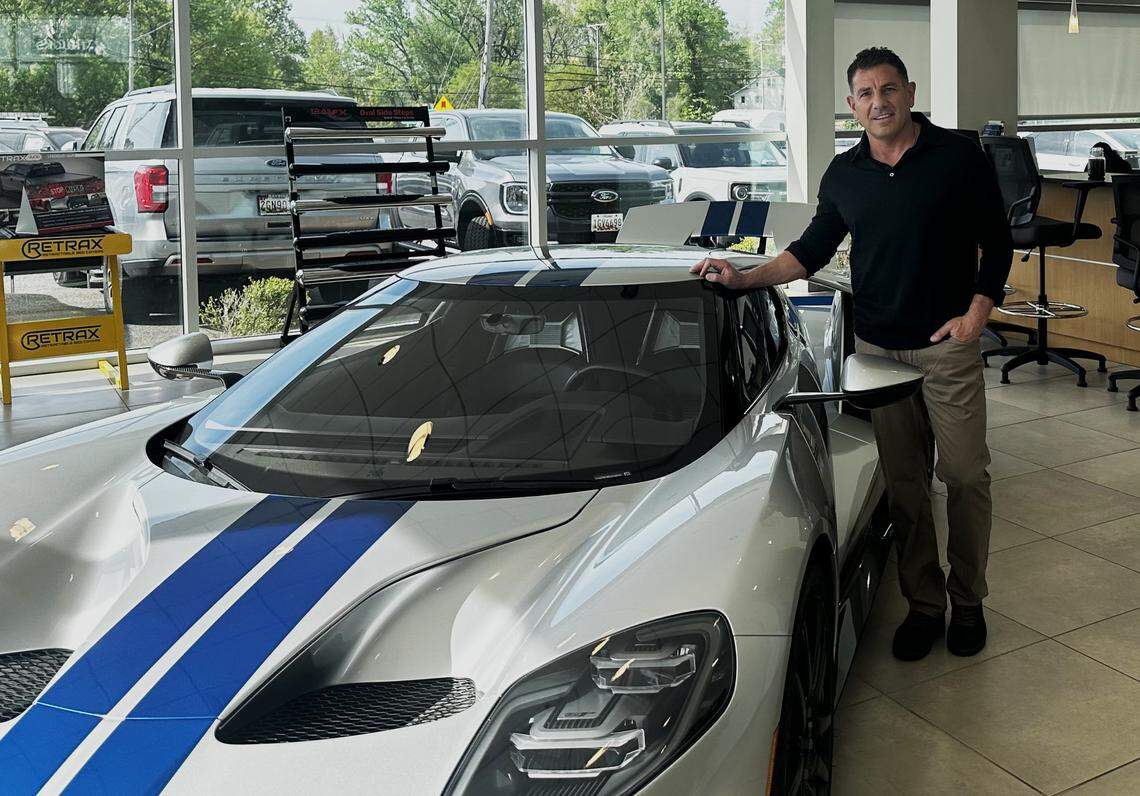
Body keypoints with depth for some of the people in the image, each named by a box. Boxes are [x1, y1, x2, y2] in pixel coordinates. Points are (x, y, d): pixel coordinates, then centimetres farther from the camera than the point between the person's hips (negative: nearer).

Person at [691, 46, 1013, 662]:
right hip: (877, 349, 3)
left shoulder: (958, 157, -3)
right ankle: (924, 604, 19)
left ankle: (968, 603, 20)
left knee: (964, 475, 2)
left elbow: (997, 244, 1)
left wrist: (976, 311, -12)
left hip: (947, 344, -3)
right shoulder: (844, 174, 7)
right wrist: (743, 278, 1)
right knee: (903, 483, 7)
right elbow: (812, 250, 13)